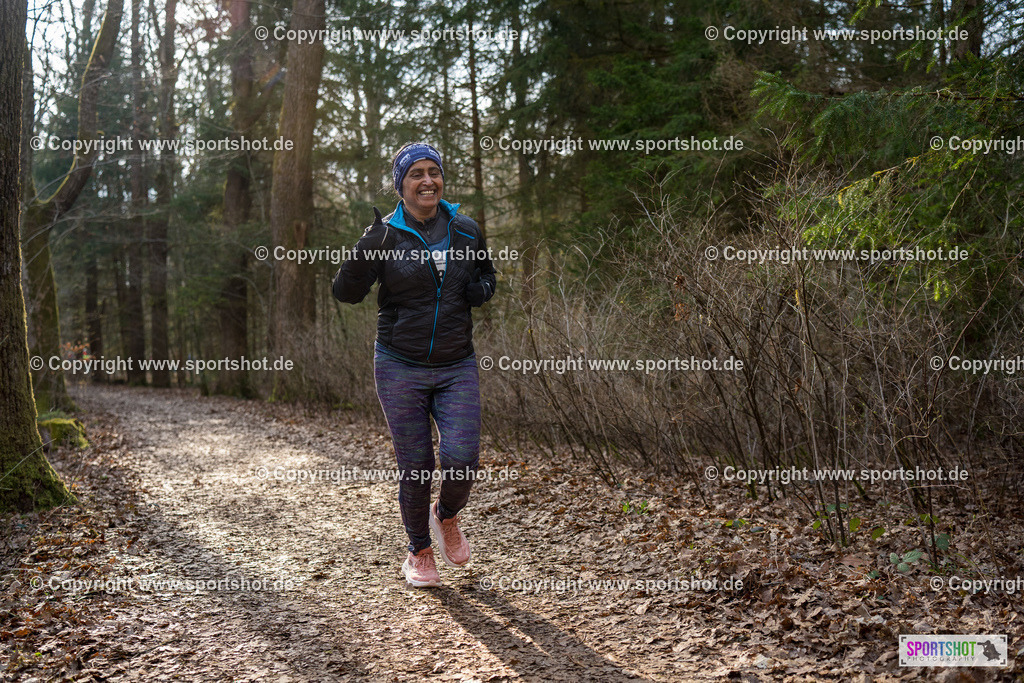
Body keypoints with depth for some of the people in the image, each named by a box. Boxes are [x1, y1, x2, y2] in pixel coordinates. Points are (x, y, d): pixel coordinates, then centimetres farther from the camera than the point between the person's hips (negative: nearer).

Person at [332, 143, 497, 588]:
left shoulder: (466, 231, 3)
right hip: (401, 369, -2)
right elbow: (346, 293, -16)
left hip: (457, 368, 2)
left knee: (462, 459, -12)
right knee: (414, 467, 2)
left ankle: (446, 517, 23)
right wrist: (366, 251, -34)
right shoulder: (386, 234, -6)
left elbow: (486, 277, 19)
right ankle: (419, 553, 26)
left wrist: (481, 289, -5)